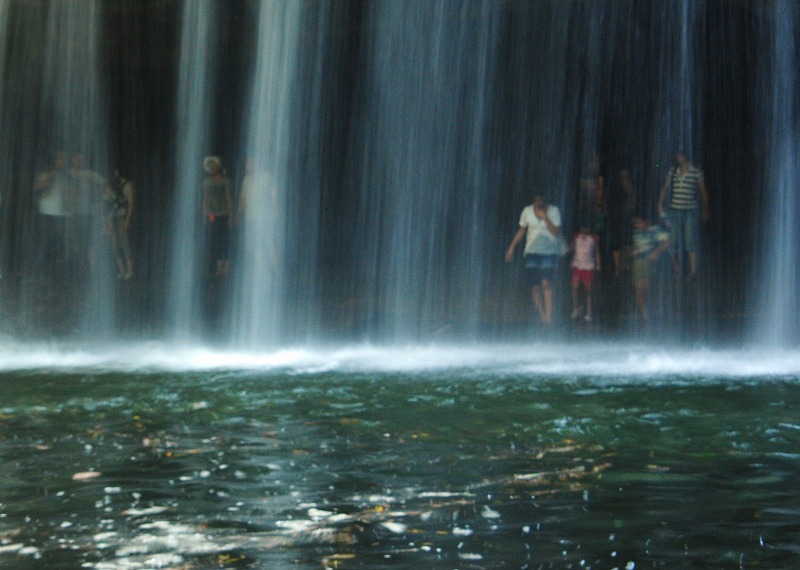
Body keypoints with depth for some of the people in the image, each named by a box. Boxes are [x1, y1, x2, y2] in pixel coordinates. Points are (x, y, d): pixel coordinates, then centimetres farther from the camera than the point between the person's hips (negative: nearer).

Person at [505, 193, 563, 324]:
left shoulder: (553, 211, -1)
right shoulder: (527, 211, 4)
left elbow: (556, 232, -10)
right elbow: (521, 231, 12)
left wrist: (545, 217, -17)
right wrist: (511, 248, 9)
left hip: (549, 252, -3)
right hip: (532, 252, 3)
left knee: (546, 283, -19)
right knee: (535, 286, -1)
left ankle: (549, 315, -23)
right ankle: (542, 315, 6)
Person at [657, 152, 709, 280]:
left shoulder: (697, 172, -1)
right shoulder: (672, 171, 8)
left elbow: (703, 192, 5)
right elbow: (664, 189, 10)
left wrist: (705, 211, 6)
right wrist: (660, 206, 2)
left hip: (691, 211, -3)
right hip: (674, 210, 3)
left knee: (691, 241, -8)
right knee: (674, 241, 5)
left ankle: (693, 270, -5)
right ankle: (676, 270, 15)